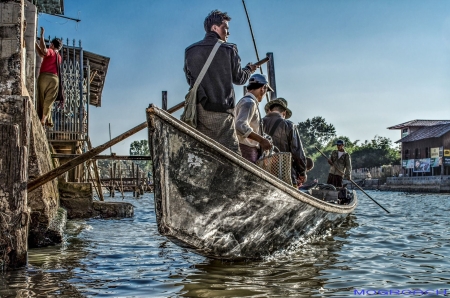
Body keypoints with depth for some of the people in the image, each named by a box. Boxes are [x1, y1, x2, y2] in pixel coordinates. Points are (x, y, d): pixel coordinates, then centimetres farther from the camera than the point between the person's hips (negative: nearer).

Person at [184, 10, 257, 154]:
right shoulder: (228, 50, -1)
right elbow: (239, 78, 10)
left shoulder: (190, 51, 9)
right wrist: (249, 69, 31)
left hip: (198, 109, 4)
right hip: (221, 111, -4)